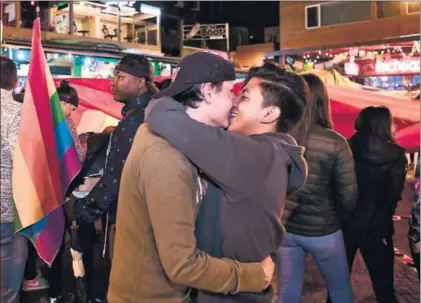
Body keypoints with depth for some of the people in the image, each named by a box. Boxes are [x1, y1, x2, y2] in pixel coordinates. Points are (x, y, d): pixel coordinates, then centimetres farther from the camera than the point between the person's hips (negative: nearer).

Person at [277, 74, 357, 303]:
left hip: (285, 228, 3)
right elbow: (347, 196, -12)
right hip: (322, 231, -2)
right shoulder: (334, 142, -17)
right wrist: (341, 222, 9)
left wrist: (282, 212, 11)